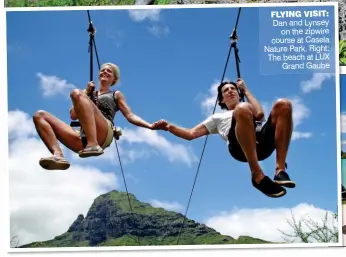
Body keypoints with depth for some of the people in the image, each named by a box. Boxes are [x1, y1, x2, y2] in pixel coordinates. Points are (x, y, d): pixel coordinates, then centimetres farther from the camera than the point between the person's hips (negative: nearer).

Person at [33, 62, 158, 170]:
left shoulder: (116, 95, 28)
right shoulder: (88, 92, 37)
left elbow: (130, 116, 15)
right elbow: (73, 116, 24)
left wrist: (150, 126, -2)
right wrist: (86, 93, 20)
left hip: (103, 135, -4)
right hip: (83, 138, 4)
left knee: (76, 93, -25)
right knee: (40, 115, -8)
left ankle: (93, 145, -40)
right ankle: (58, 155, -33)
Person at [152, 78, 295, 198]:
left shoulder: (251, 111, 41)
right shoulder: (218, 118, 40)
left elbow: (259, 114, 15)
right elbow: (191, 134, 30)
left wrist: (245, 90, 27)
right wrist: (168, 127, 15)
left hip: (264, 143, 3)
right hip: (241, 147, -2)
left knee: (283, 104, -25)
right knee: (243, 109, -35)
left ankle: (280, 170, -29)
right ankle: (258, 176, -33)